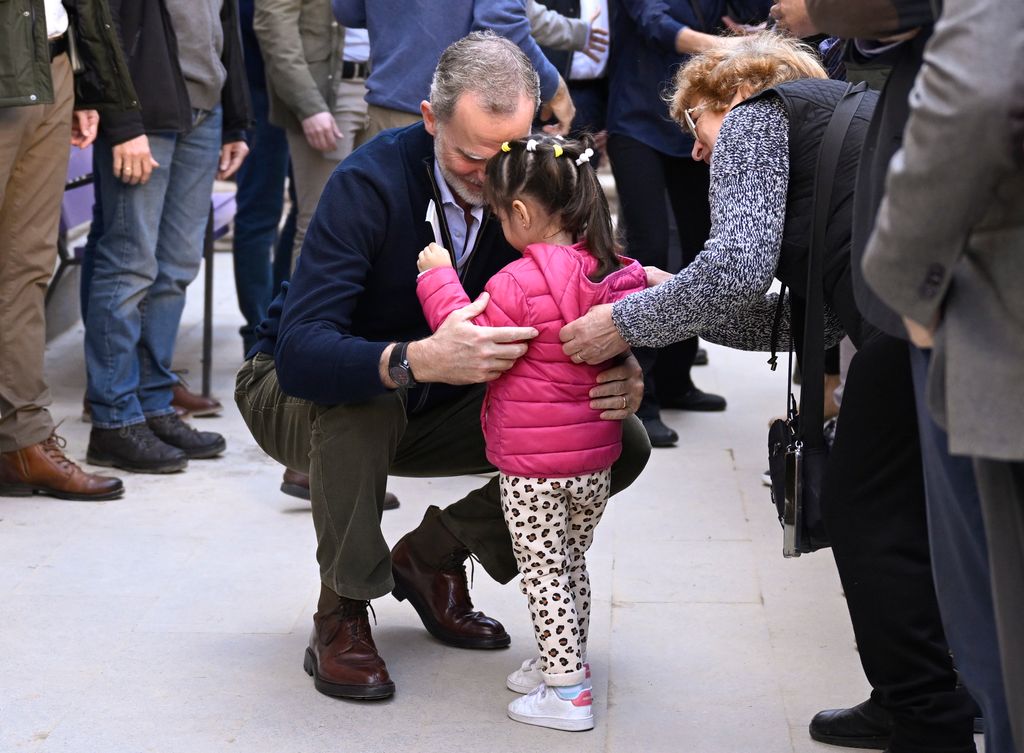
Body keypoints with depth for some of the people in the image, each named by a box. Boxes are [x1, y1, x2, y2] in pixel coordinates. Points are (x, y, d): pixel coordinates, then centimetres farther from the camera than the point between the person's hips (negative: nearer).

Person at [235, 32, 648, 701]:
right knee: (364, 402, -40)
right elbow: (299, 353, -41)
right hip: (299, 395, -5)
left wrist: (621, 377, -34)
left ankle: (431, 555, 5)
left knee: (623, 443, -10)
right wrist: (421, 360, -58)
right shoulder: (371, 182, -30)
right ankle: (341, 616, -19)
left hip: (434, 406, 5)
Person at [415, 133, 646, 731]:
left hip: (533, 467, -7)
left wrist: (439, 277, -7)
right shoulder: (614, 272, -1)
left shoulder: (521, 283, -22)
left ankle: (567, 692, 6)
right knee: (572, 566, 22)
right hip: (596, 457, 7)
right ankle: (566, 662, 34)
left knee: (544, 575, 3)